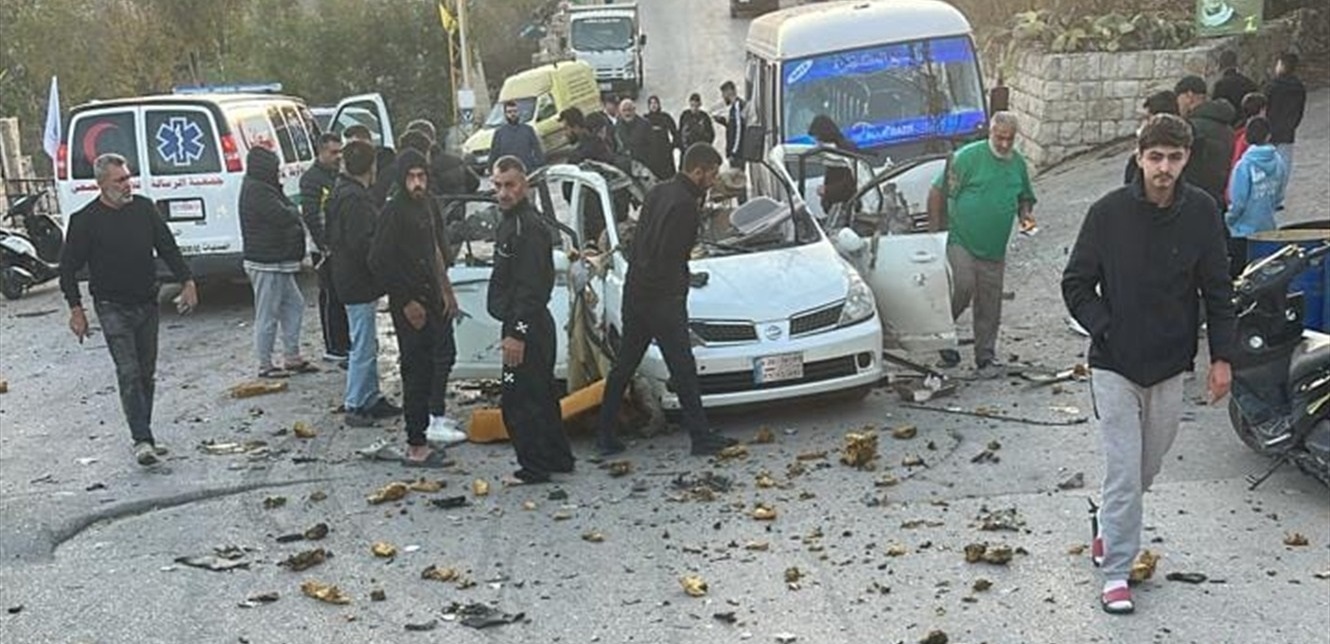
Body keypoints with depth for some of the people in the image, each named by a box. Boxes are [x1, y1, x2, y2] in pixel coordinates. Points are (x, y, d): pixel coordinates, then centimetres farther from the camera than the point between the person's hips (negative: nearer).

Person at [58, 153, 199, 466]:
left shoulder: (144, 208, 4)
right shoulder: (85, 220, -8)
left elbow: (167, 247, 13)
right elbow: (68, 267, -3)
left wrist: (187, 281, 4)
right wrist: (76, 309, -8)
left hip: (147, 303, 5)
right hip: (113, 308, -5)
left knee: (147, 374, 9)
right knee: (129, 373, -14)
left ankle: (144, 436, 19)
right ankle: (142, 440, -16)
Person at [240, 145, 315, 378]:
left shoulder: (262, 189, 16)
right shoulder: (257, 191, -18)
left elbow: (288, 216, 17)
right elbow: (283, 216, -24)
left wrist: (290, 213, -4)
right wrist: (293, 211, -3)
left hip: (278, 262, 11)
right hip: (267, 264, -11)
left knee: (294, 305, 15)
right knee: (267, 315, -3)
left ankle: (292, 357, 22)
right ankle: (265, 365, 6)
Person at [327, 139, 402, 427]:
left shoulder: (343, 193, 12)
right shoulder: (355, 199, -20)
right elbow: (362, 244, -26)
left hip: (356, 281, 11)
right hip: (359, 283, -11)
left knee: (367, 344, 17)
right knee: (363, 346, -4)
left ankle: (371, 399, 26)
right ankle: (355, 406, 3)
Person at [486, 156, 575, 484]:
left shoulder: (528, 226, -18)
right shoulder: (511, 222, 14)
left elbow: (531, 286, -24)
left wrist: (517, 333, -25)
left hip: (526, 328, -11)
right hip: (523, 326, 11)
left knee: (519, 400, -5)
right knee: (541, 396, 18)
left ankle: (535, 467, 4)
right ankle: (558, 458, 28)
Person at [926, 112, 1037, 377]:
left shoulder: (1018, 163, 10)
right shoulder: (968, 156, -7)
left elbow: (1025, 198, 24)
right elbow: (937, 192, -7)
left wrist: (1025, 213, 1)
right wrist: (935, 230, -9)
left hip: (994, 249, 5)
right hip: (962, 241, -5)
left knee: (989, 308, 6)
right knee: (963, 287, -19)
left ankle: (986, 359, 17)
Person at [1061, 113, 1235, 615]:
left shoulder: (1202, 212, -5)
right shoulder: (1109, 212, -10)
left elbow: (1217, 291, 3)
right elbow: (1076, 285, -2)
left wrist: (1222, 356, 0)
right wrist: (1107, 330, -12)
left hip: (1170, 365, 3)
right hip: (1115, 365, -3)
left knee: (1150, 462, 17)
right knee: (1124, 471, -3)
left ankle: (1111, 526, 43)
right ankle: (1116, 572, 6)